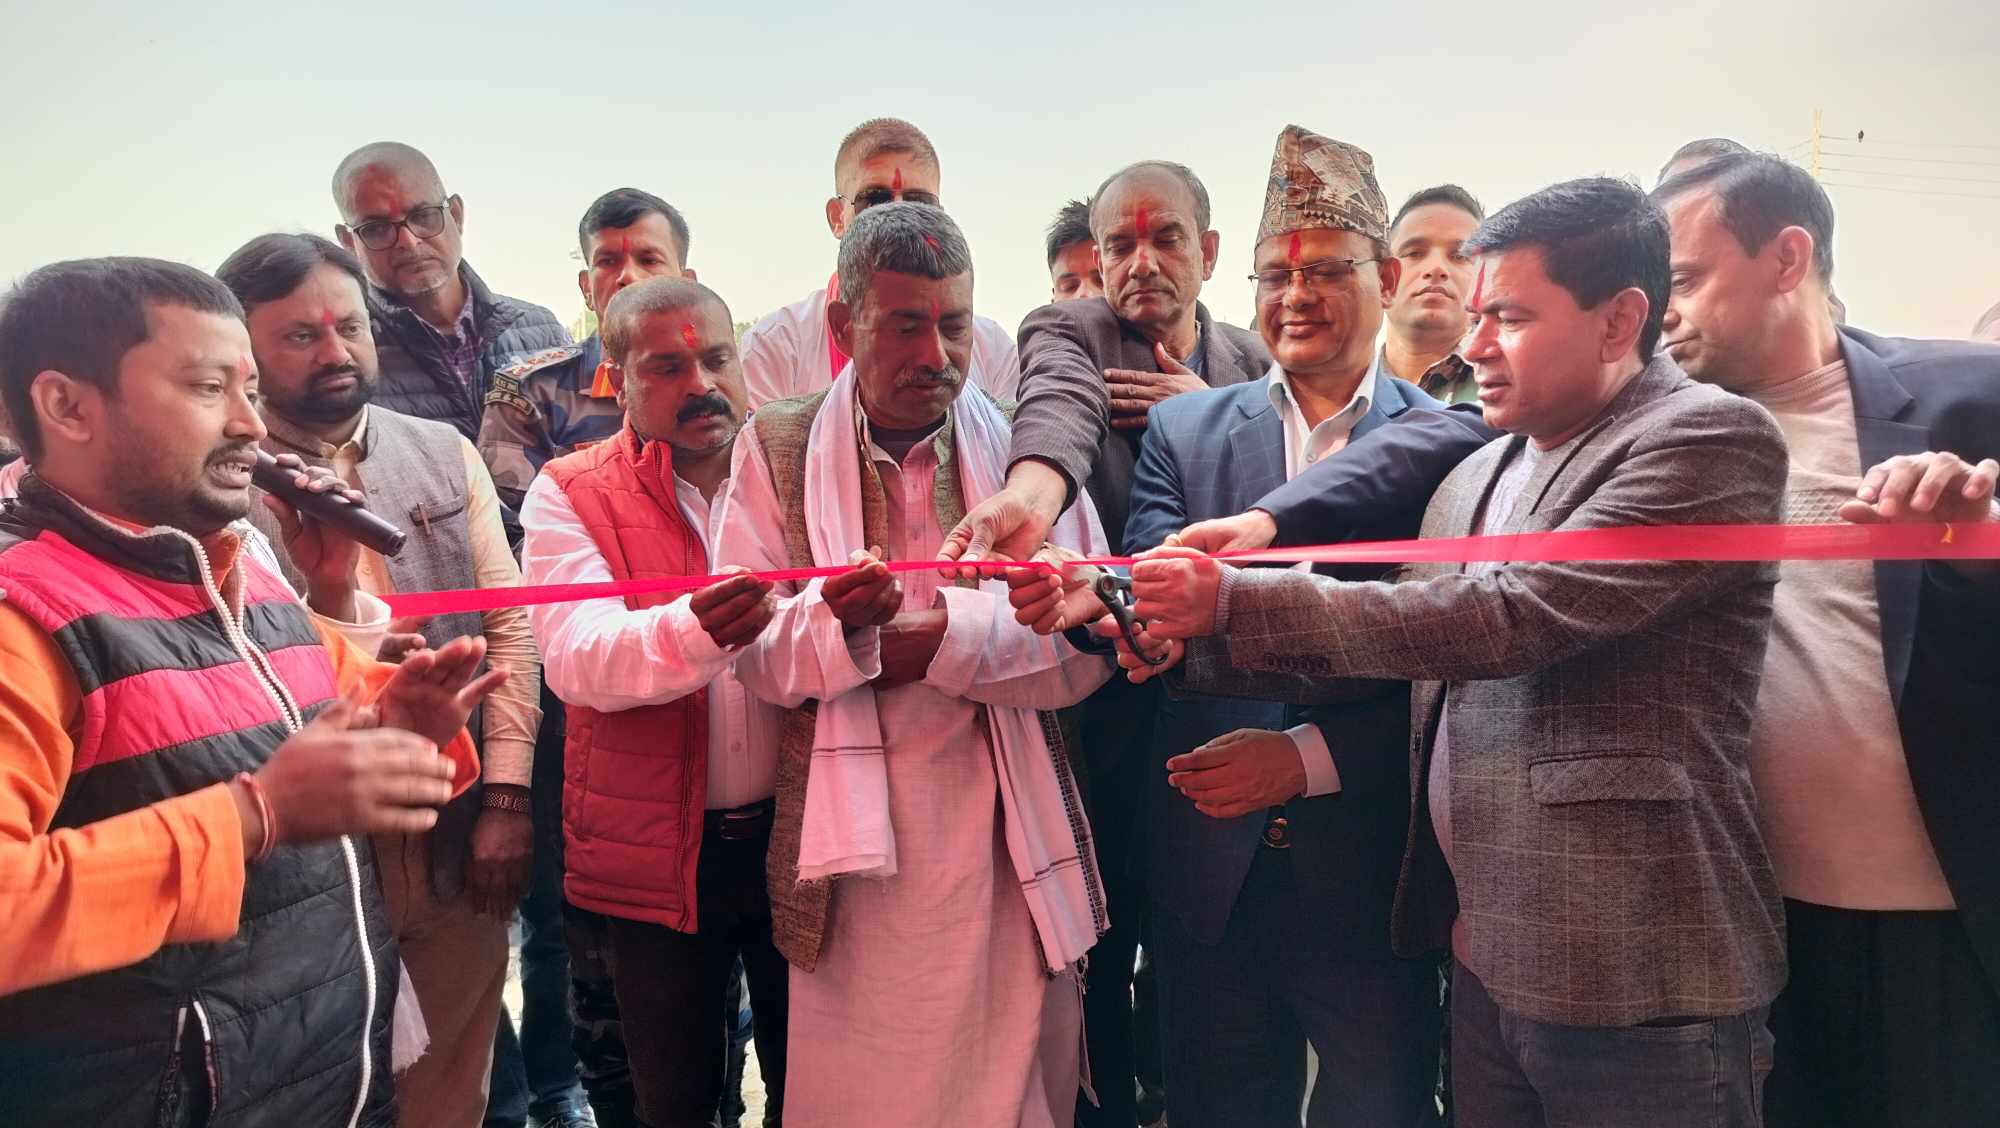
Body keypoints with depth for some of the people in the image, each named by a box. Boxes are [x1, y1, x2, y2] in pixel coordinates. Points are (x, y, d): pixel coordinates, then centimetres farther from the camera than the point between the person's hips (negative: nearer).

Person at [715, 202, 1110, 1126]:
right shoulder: (777, 450, 2)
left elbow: (1085, 644, -5)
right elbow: (750, 651, -5)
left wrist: (945, 637, -16)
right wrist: (835, 622, -25)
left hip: (1008, 840, 1)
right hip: (851, 841, 0)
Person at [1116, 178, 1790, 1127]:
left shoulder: (1709, 438, -12)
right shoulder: (1475, 478, 11)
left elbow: (1511, 618, -23)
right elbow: (1402, 649, 13)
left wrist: (1236, 600, -22)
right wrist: (1191, 644, -1)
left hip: (1636, 987, -7)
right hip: (1486, 963, 7)